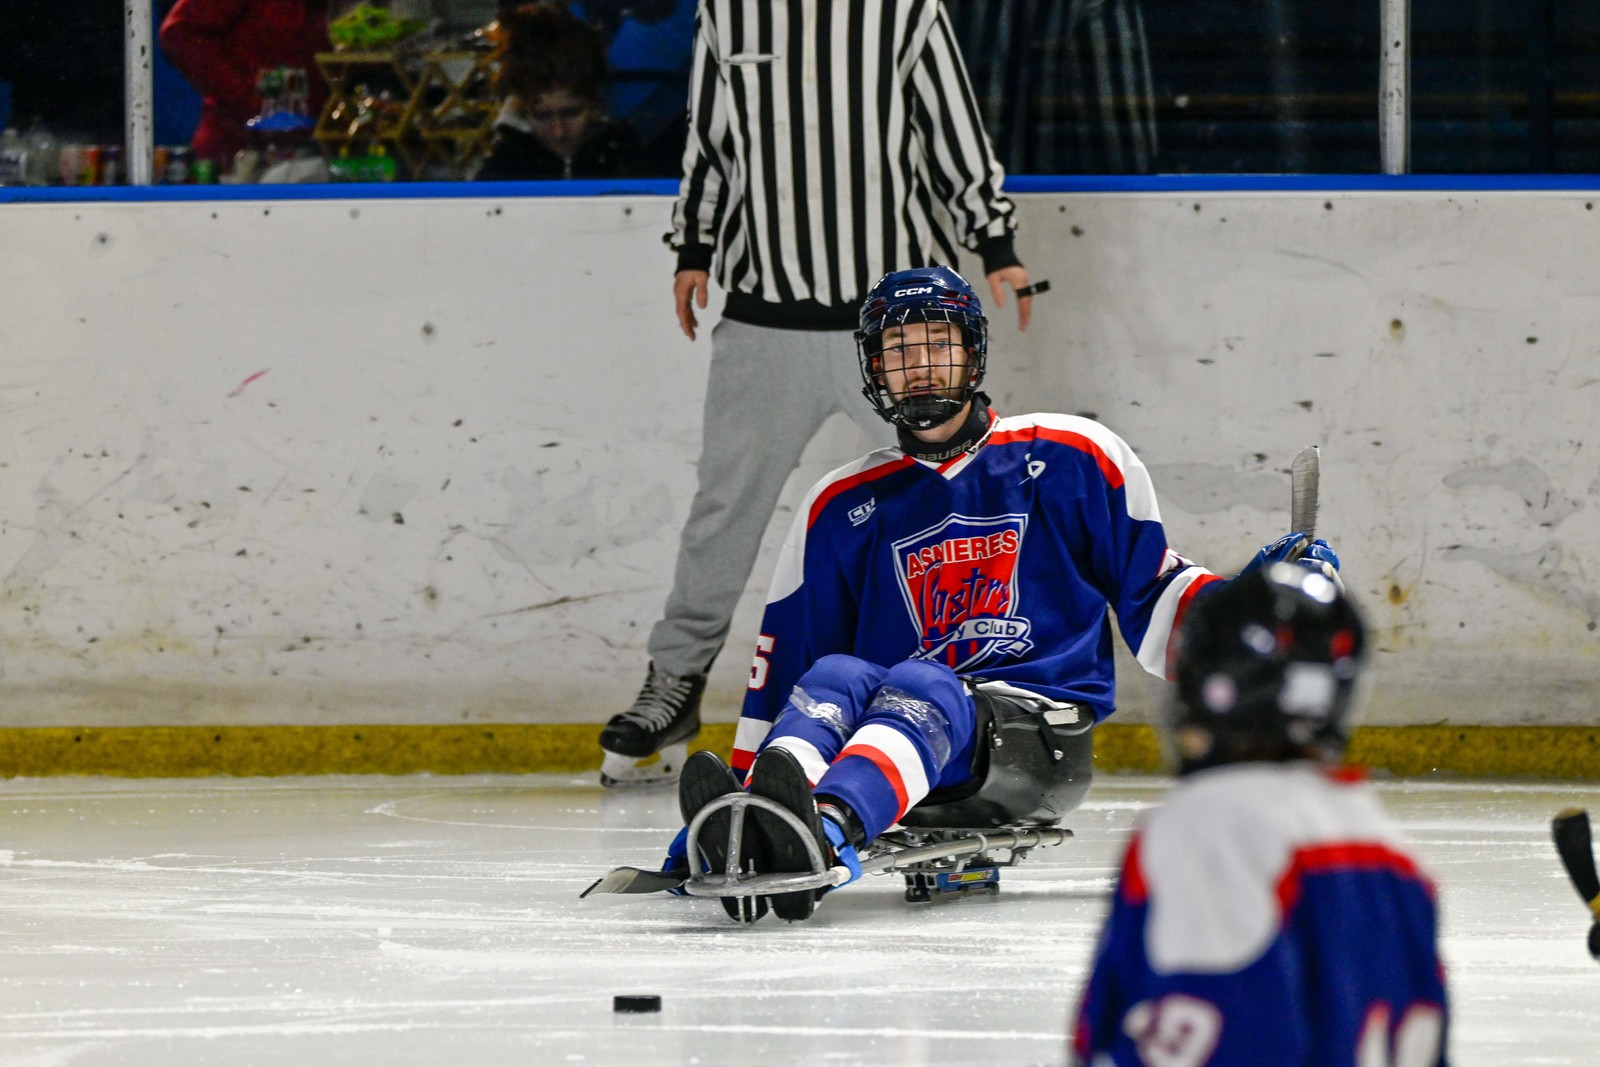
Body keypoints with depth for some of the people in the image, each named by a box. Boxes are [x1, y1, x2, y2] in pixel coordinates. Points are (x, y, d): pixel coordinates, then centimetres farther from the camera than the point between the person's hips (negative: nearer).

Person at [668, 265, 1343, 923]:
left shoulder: (1072, 460, 10)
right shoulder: (844, 507, 16)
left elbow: (1150, 601, 11)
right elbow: (782, 667, 17)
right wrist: (747, 777, 9)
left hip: (1044, 734, -3)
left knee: (919, 690, -35)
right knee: (834, 679, -29)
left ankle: (825, 831, -69)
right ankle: (747, 831, -62)